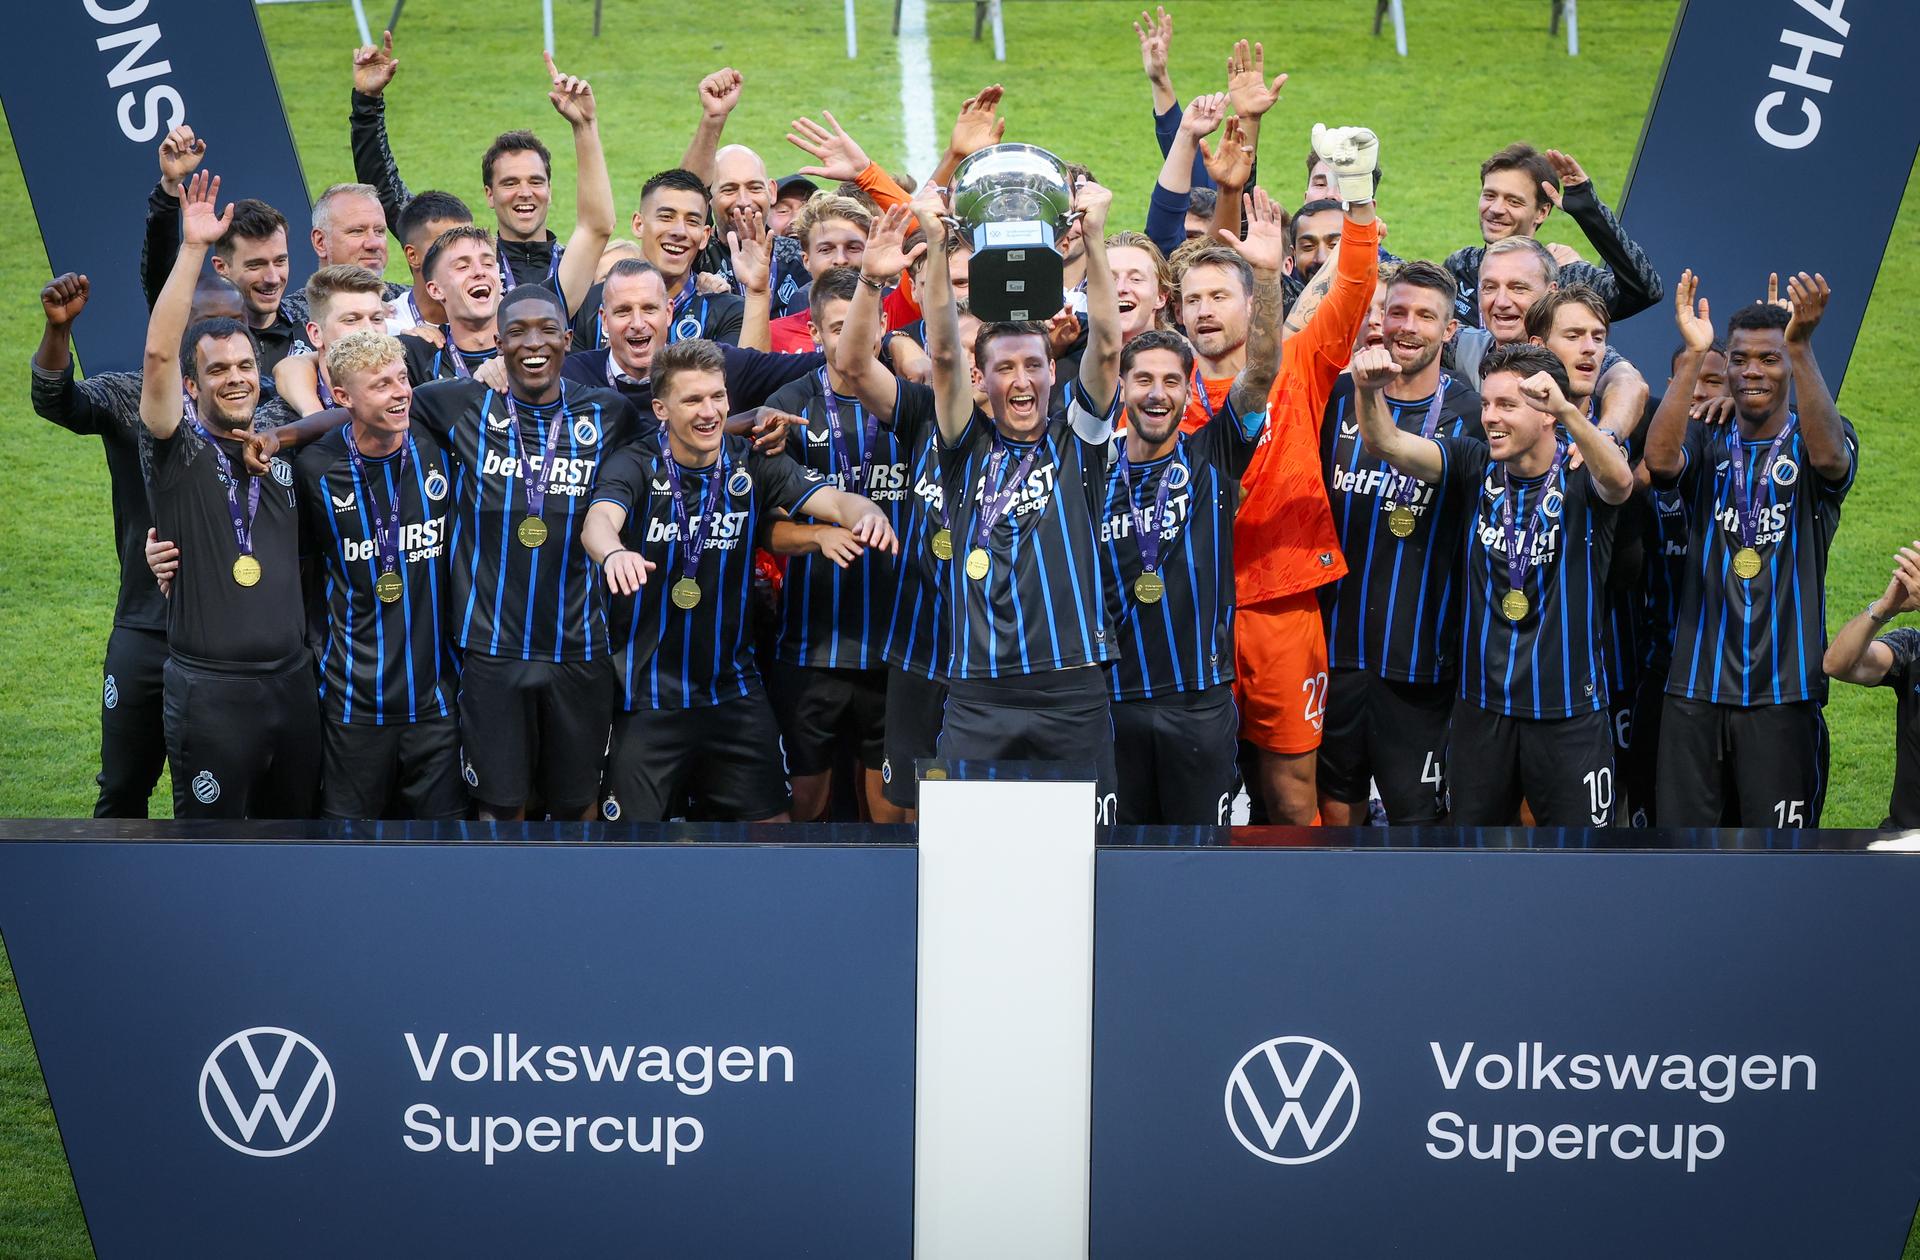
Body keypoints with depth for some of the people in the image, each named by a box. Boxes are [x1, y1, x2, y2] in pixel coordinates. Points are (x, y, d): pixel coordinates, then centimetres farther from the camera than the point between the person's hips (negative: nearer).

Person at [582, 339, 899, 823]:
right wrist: (614, 553, -52)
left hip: (734, 689, 3)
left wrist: (867, 513, -38)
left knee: (770, 819, 6)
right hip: (647, 695, -3)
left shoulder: (752, 465, -1)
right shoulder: (635, 467, -7)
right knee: (634, 822, 2)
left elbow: (834, 500, -13)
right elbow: (599, 520, -27)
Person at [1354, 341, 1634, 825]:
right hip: (1482, 703, 4)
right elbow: (1385, 443, -12)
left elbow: (1619, 482, -33)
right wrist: (1369, 391, -34)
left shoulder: (1580, 471, -10)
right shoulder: (1476, 466, -1)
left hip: (1568, 708, -3)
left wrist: (1568, 411, -50)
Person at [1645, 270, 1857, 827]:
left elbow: (1828, 454, -22)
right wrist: (1693, 353, -23)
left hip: (1784, 687, -2)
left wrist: (1802, 344, -33)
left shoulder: (1812, 440, 2)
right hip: (1695, 684, 2)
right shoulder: (1707, 441, 7)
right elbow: (1659, 459, -15)